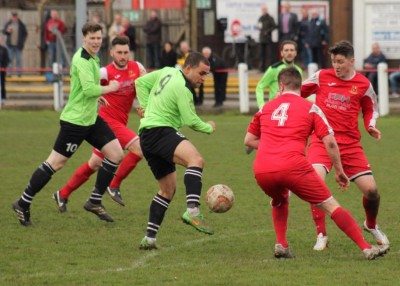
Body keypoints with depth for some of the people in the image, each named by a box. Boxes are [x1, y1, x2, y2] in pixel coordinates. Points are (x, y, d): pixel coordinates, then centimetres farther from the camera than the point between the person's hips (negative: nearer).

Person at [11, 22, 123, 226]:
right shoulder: (82, 60, -19)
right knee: (55, 163, -4)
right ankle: (23, 204, 6)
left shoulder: (91, 58, 12)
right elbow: (89, 89, -29)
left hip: (91, 119, 10)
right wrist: (109, 88, -15)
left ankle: (95, 201, 11)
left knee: (116, 154, 3)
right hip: (75, 120, -10)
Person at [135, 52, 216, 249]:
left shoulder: (168, 72, 16)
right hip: (159, 132, -10)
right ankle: (192, 211, -52)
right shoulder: (182, 89, -11)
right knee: (196, 160, -34)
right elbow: (190, 121, -15)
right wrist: (209, 128, 3)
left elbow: (140, 82, 25)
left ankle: (149, 238, 18)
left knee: (168, 189, 19)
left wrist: (146, 107, 20)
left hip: (147, 136, 10)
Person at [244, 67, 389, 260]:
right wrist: (339, 171, 14)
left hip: (261, 170, 3)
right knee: (330, 205, 4)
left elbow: (249, 140, 28)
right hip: (293, 166, -3)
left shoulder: (266, 108, 22)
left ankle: (281, 245, 17)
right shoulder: (310, 108, 12)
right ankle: (366, 248, -3)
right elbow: (330, 143, 5)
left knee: (279, 201, 35)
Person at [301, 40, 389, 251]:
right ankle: (321, 235, -14)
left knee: (371, 189, -4)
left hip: (350, 143, 1)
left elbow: (370, 109, 17)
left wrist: (371, 126, -1)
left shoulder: (363, 84, 3)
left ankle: (371, 225, 31)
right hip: (322, 140, -1)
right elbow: (298, 93, 16)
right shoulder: (322, 76, 2)